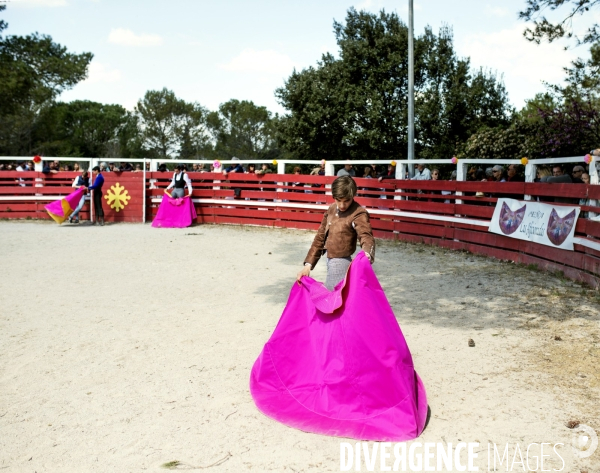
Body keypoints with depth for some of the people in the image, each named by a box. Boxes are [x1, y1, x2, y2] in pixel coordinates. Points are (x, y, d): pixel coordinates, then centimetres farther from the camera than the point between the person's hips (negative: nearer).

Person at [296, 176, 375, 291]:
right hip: (331, 263, 8)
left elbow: (366, 237, -28)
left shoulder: (358, 214, -13)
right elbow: (320, 237, 13)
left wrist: (367, 253, -51)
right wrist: (308, 265, 9)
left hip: (341, 265, -8)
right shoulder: (332, 209, 8)